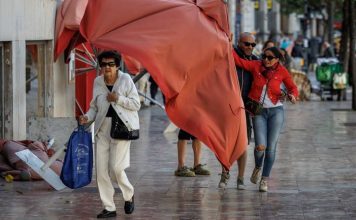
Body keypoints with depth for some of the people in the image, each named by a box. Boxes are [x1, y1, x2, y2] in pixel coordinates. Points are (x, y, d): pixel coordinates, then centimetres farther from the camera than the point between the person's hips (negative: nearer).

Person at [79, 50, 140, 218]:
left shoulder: (125, 80, -5)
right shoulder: (97, 82, 7)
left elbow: (136, 104, -5)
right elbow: (94, 107, 13)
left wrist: (118, 99, -18)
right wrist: (87, 117, -6)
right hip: (103, 127, 5)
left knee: (116, 167, -12)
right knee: (101, 169, 0)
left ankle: (129, 195, 18)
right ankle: (109, 208, 9)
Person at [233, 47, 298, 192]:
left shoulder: (282, 71, -2)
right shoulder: (256, 66, 0)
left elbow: (292, 87, 7)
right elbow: (239, 61, -2)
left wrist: (292, 95, -15)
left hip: (275, 111, 0)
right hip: (259, 111, 0)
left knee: (271, 148, -2)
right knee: (260, 146, -14)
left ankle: (265, 180, 12)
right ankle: (258, 167, 20)